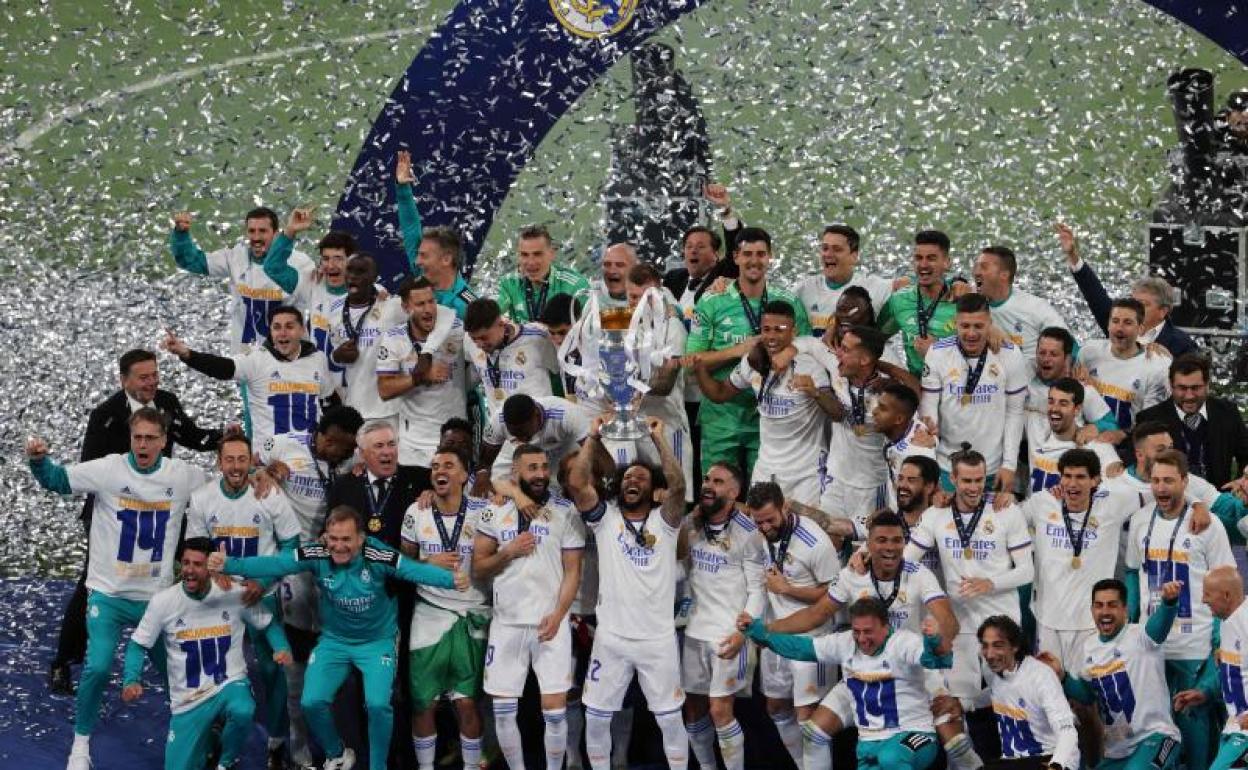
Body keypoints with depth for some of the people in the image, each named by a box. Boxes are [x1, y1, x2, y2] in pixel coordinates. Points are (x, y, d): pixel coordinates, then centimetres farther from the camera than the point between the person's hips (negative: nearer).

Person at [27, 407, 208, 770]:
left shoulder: (184, 476, -3)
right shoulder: (108, 470, -11)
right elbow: (58, 480, -5)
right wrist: (39, 460, -24)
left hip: (157, 596, 3)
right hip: (108, 593, -3)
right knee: (98, 667, -16)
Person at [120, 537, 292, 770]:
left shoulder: (235, 594, -9)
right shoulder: (162, 602, -9)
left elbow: (268, 623, 4)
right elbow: (138, 645, -1)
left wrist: (281, 649, -16)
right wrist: (130, 680, -18)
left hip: (230, 684, -1)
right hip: (187, 701, 1)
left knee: (242, 712, -37)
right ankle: (207, 740, 33)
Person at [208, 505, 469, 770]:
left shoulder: (377, 556, -23)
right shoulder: (317, 555, -18)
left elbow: (415, 570, -33)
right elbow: (274, 564, -25)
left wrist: (450, 579, -52)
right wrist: (229, 565, -39)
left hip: (377, 641, -2)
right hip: (333, 641, 3)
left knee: (377, 704, -21)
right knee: (312, 702, -12)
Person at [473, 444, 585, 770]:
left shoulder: (566, 512, 0)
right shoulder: (495, 511, 5)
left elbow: (572, 571, -1)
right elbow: (478, 569, 6)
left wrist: (557, 615, -13)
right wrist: (508, 552, -11)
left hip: (550, 623, -2)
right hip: (506, 623, 2)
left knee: (555, 710, -4)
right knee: (503, 710, 4)